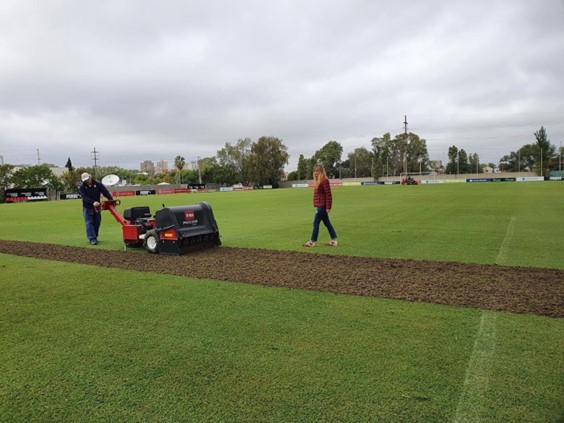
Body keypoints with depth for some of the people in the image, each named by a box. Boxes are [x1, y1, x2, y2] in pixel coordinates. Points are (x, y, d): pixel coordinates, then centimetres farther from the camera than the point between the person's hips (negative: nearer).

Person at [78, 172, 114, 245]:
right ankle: (92, 239, -8)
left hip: (97, 207, 2)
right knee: (89, 223, -7)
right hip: (87, 208, -2)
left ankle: (95, 237, 23)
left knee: (97, 223, 9)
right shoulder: (82, 187, -7)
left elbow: (105, 192, -14)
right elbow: (85, 197, -21)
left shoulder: (98, 184, -4)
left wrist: (111, 200, -30)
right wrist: (93, 202, -37)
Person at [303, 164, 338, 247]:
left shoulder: (324, 180, -14)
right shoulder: (318, 181, 15)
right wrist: (316, 205, 16)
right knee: (327, 223, 11)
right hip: (320, 206, 10)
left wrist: (328, 207, -19)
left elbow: (328, 195, -17)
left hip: (322, 206, -10)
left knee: (316, 223, -3)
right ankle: (334, 240, 16)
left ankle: (312, 241, 5)